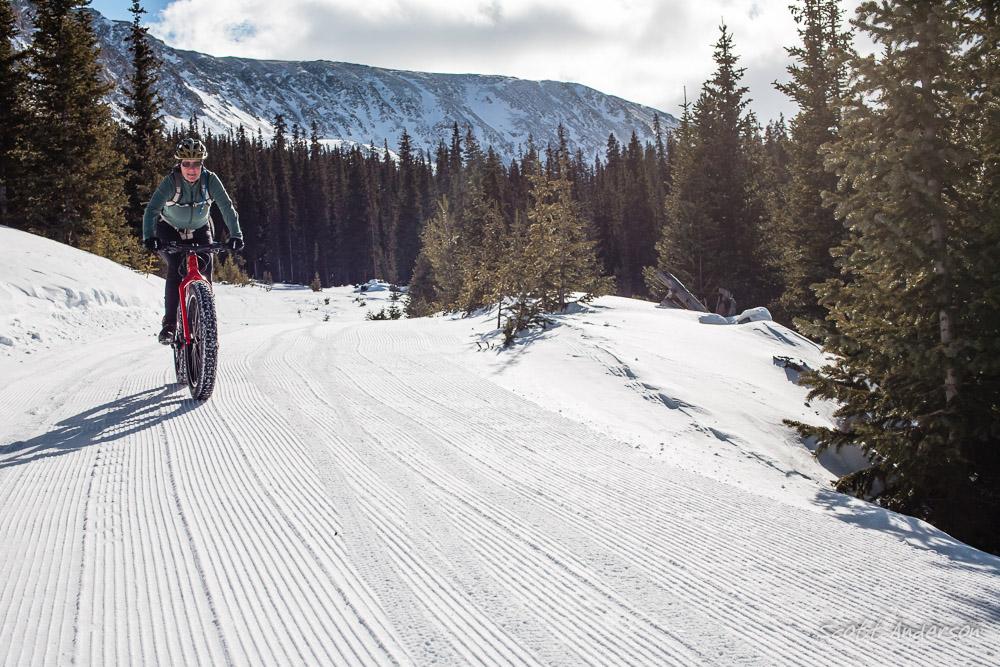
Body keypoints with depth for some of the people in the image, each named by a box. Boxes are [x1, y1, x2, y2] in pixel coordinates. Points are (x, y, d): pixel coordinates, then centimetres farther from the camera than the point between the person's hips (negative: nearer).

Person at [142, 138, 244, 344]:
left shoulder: (210, 180, -21)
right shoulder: (171, 181, -26)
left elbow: (227, 207, -24)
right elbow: (152, 209, -34)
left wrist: (235, 234, -37)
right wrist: (149, 237, -50)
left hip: (200, 230, 2)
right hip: (170, 230, -2)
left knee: (205, 269, -15)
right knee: (175, 269, -23)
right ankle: (169, 324, -19)